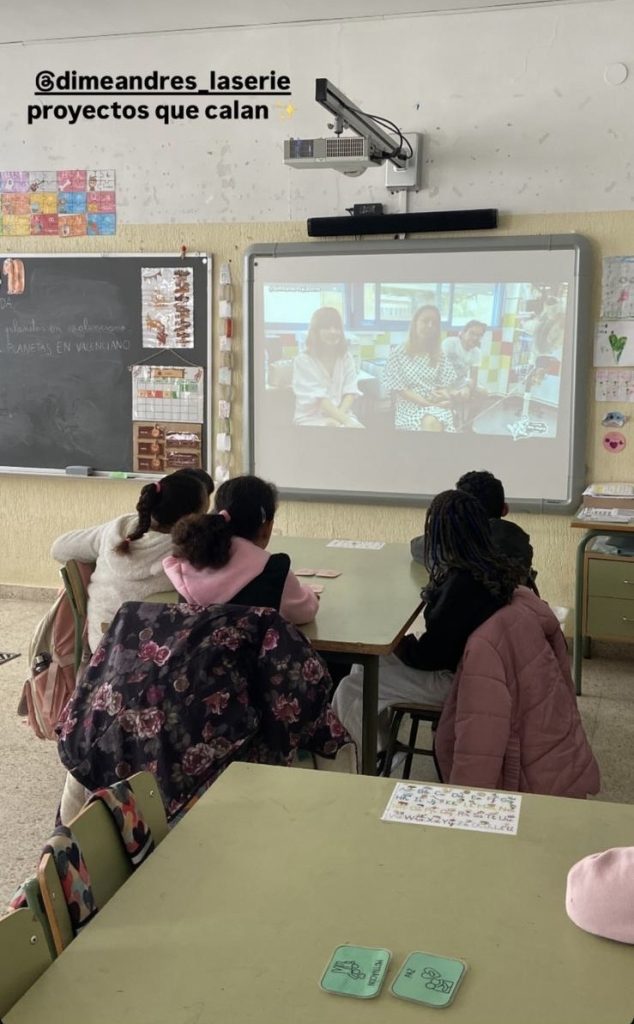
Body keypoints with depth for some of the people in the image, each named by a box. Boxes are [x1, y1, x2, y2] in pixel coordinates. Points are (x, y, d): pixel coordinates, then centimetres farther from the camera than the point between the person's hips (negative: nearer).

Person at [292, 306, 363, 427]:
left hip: (342, 414, 4)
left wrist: (336, 419, -17)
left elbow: (350, 393, 1)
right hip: (312, 420, -4)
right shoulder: (303, 360, -3)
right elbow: (319, 398, -12)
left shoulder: (346, 357, 11)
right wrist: (345, 420, -23)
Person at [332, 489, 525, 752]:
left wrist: (398, 644, -6)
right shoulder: (494, 568, -2)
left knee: (351, 688, -7)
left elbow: (429, 654, -21)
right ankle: (382, 746, 23)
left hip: (453, 679, -10)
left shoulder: (461, 583, -29)